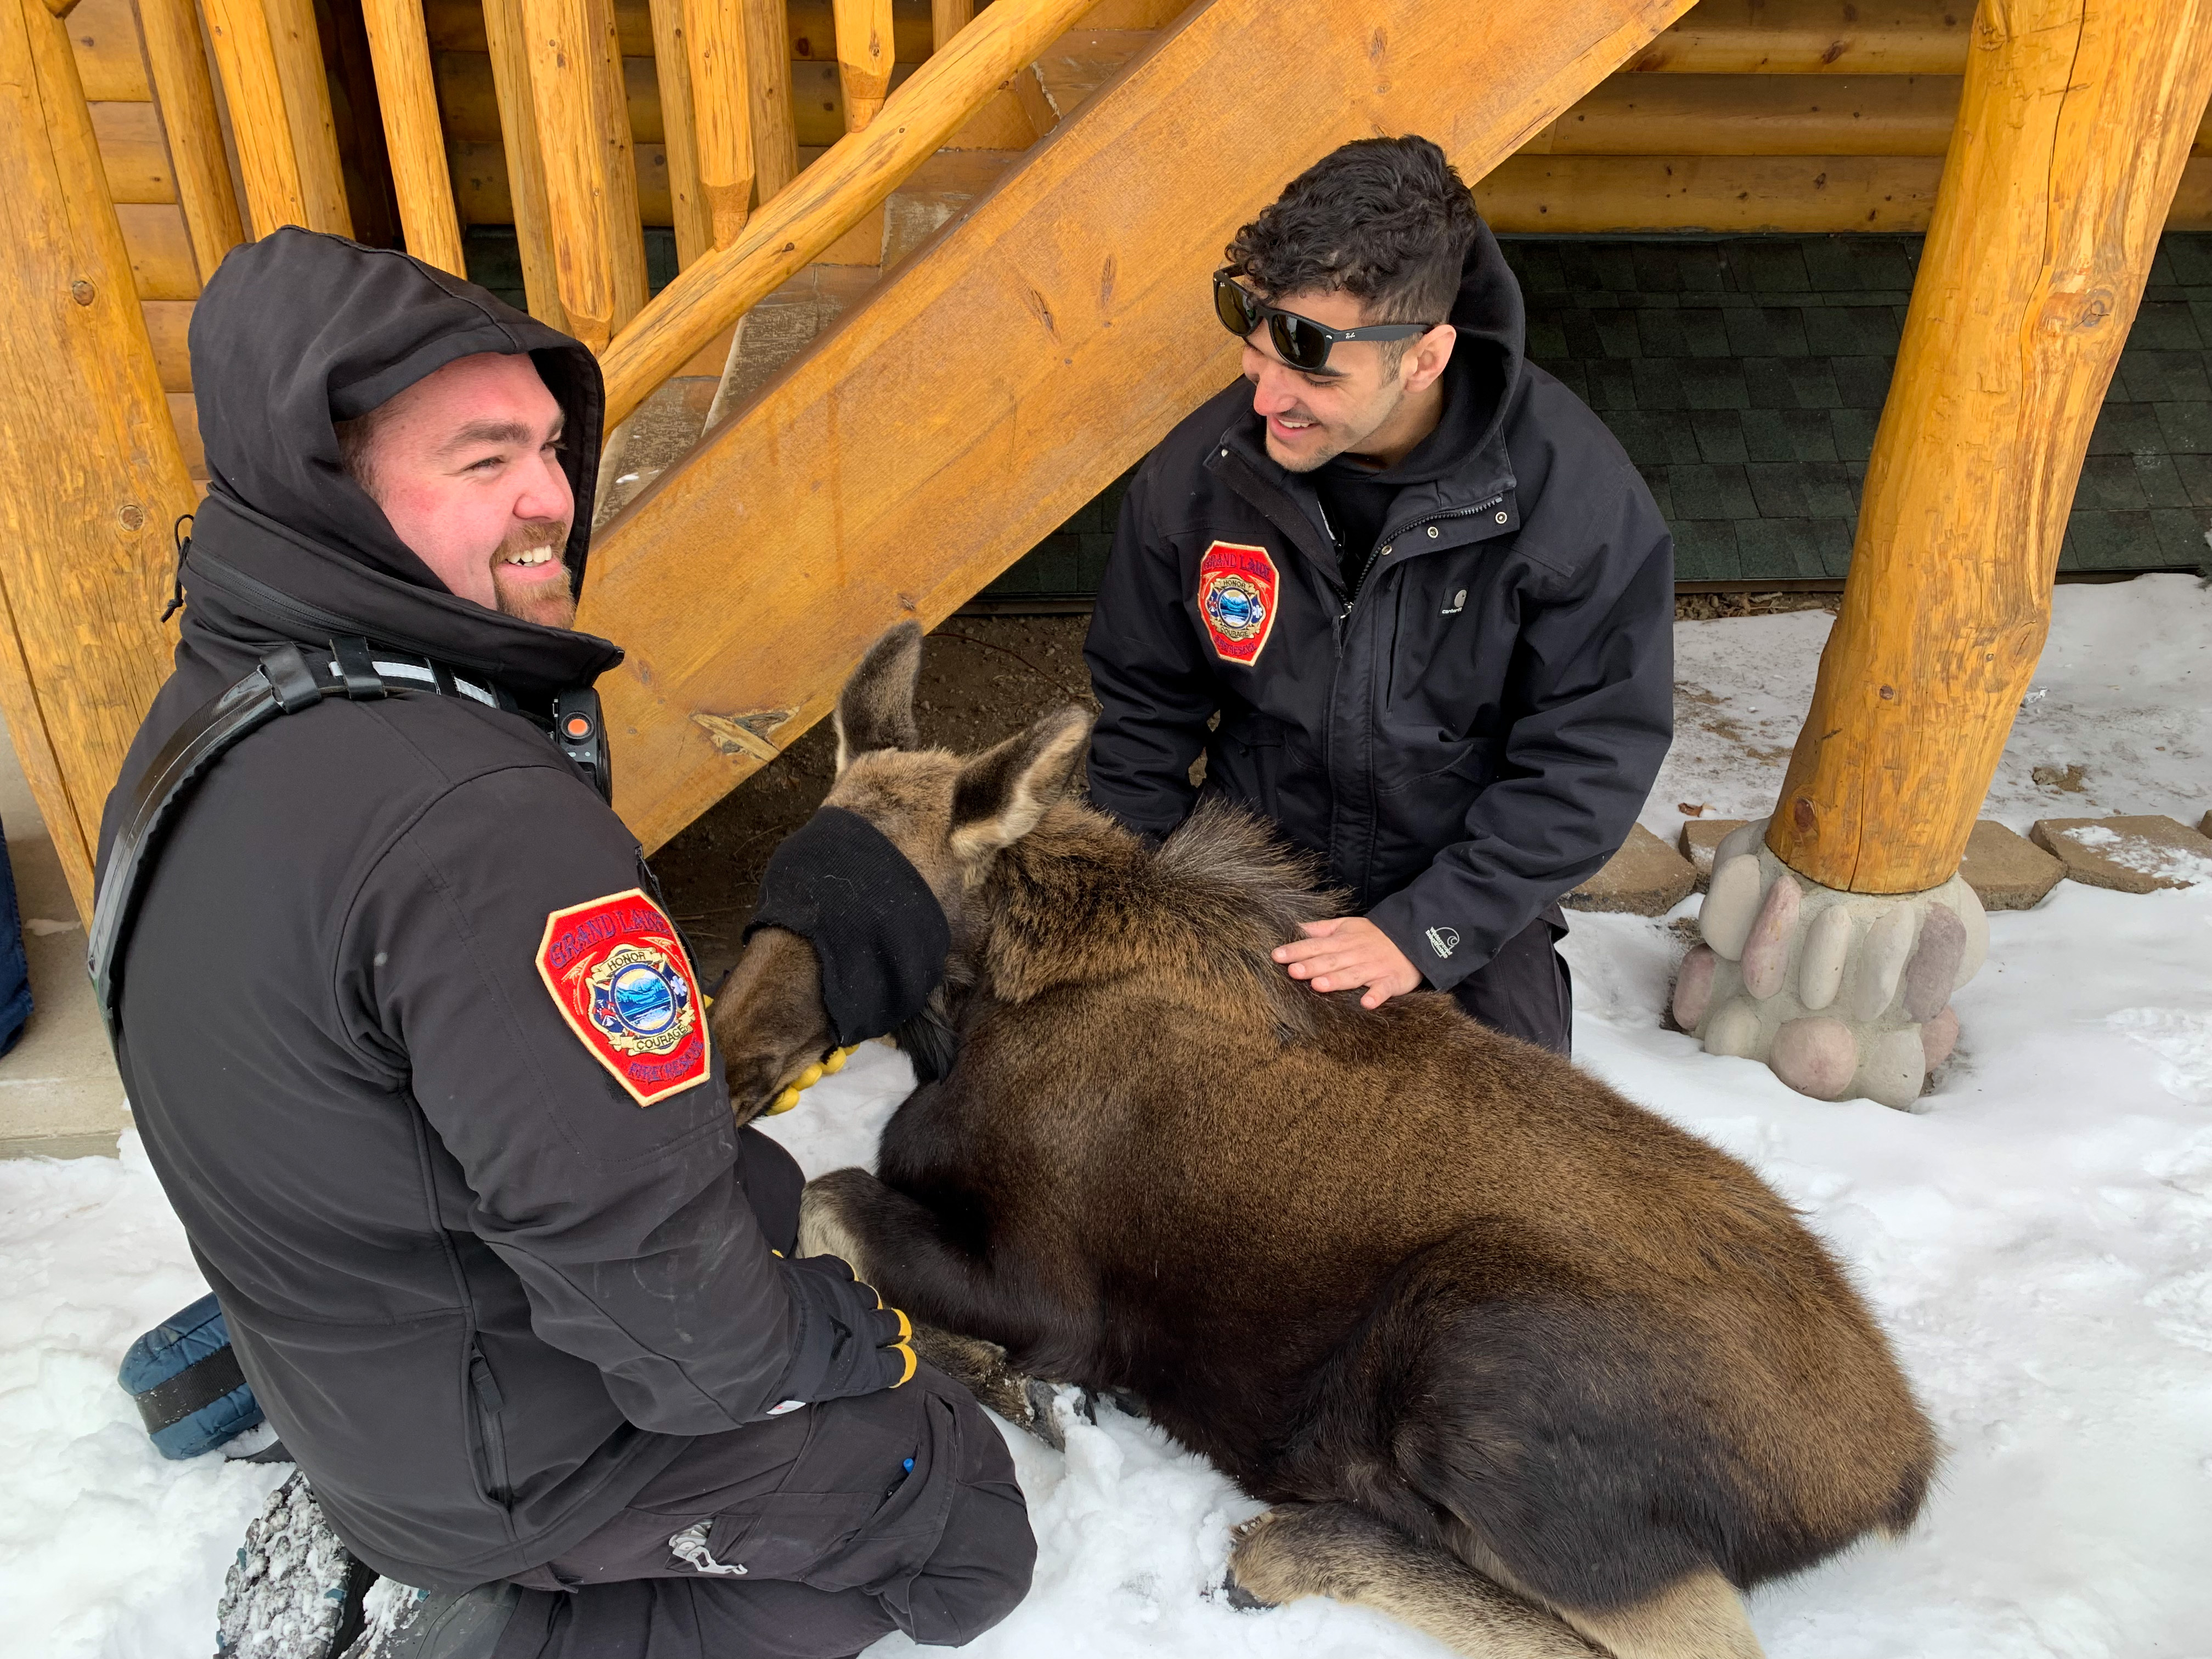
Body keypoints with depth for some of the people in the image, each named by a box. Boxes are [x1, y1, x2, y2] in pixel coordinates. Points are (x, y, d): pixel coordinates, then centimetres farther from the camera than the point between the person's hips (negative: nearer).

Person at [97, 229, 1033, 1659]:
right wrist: (848, 1338, -10)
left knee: (764, 1179, 27)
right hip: (509, 1451, -8)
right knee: (969, 1518, 7)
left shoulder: (211, 714, -4)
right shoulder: (480, 826, -35)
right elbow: (651, 1262, -31)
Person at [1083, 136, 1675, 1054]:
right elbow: (1142, 707, -1)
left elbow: (1589, 760, -15)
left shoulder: (1577, 498, -22)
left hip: (1468, 887, -1)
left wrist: (1429, 929, -22)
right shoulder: (1197, 471, -15)